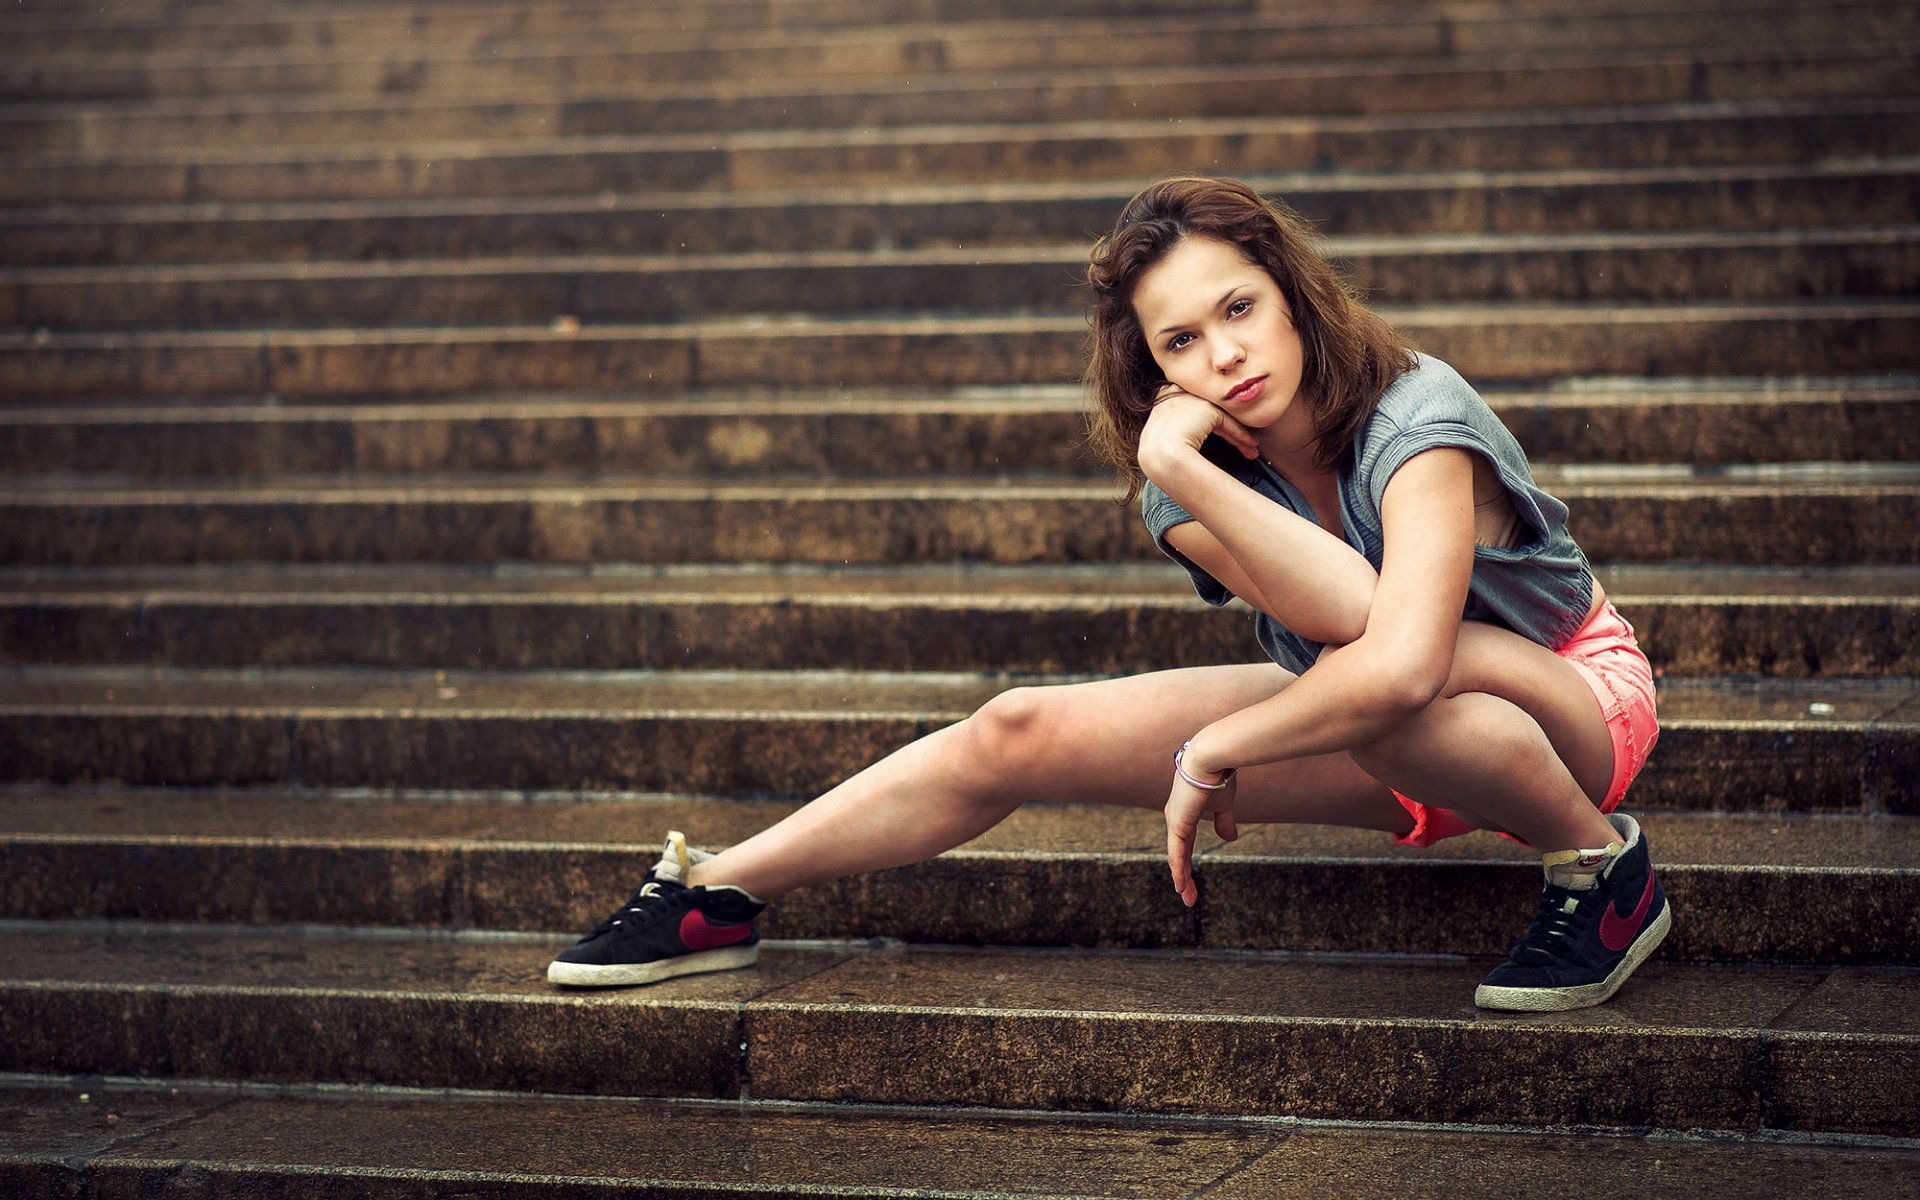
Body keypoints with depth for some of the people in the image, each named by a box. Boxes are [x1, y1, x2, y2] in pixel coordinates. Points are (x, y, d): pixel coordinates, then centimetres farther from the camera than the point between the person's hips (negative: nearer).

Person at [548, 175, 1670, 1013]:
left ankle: (1603, 861, -16)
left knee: (1399, 696, -44)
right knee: (1017, 733, -7)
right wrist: (1177, 465, -37)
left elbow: (1398, 660, -45)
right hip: (1378, 734, 6)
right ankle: (710, 897, 5)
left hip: (1570, 698, -5)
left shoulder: (1416, 416, -29)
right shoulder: (1186, 484, -12)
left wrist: (1211, 753, -33)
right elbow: (1340, 614, -32)